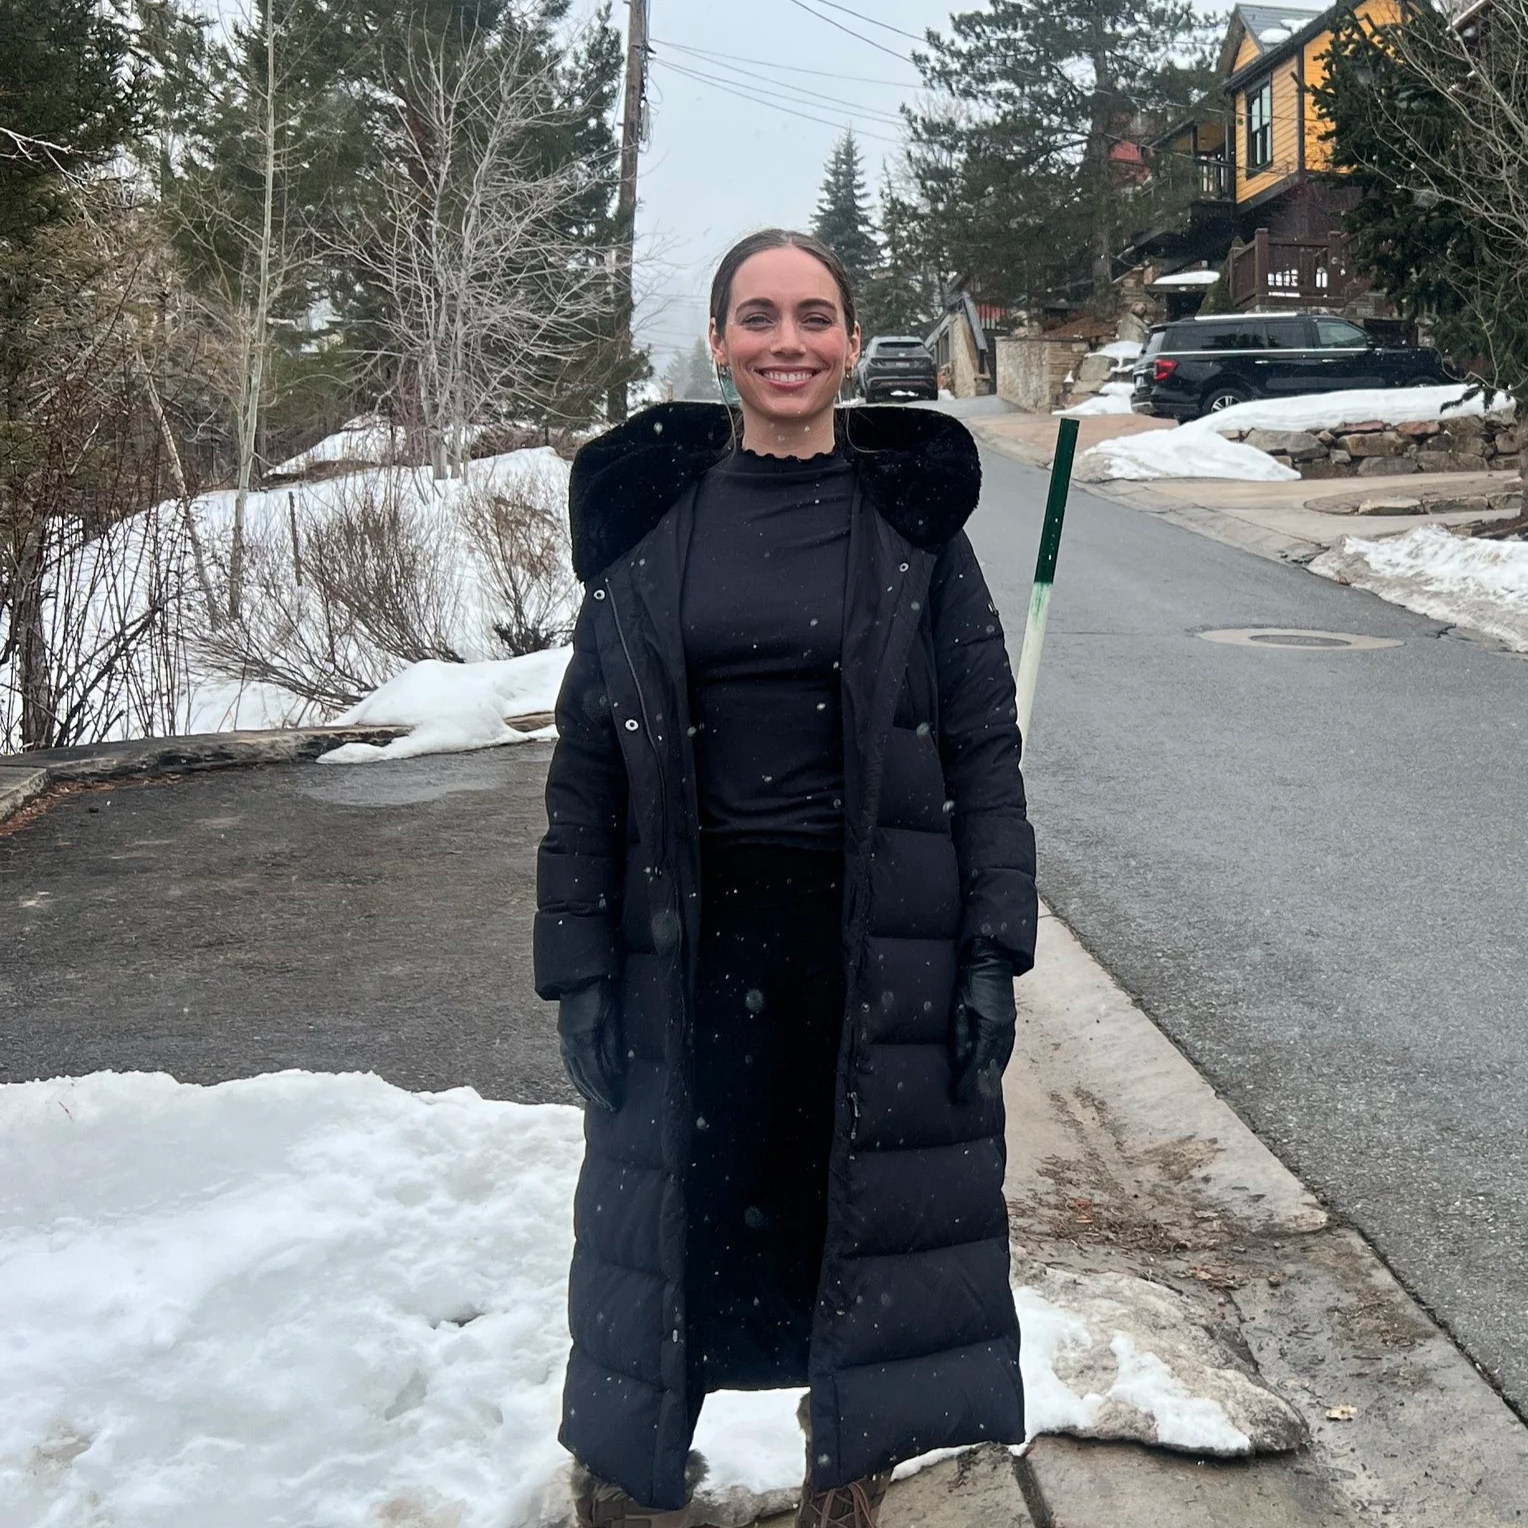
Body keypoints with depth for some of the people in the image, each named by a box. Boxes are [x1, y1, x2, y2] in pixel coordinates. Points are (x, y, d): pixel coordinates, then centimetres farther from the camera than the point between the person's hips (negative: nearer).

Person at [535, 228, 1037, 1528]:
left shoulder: (913, 510, 0)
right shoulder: (649, 510, 1)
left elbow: (984, 745, 0)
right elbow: (587, 759, 2)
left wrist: (993, 951, -6)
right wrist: (580, 967, -2)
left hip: (878, 940, 0)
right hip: (690, 941, 1)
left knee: (867, 1212, 11)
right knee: (672, 1214, 11)